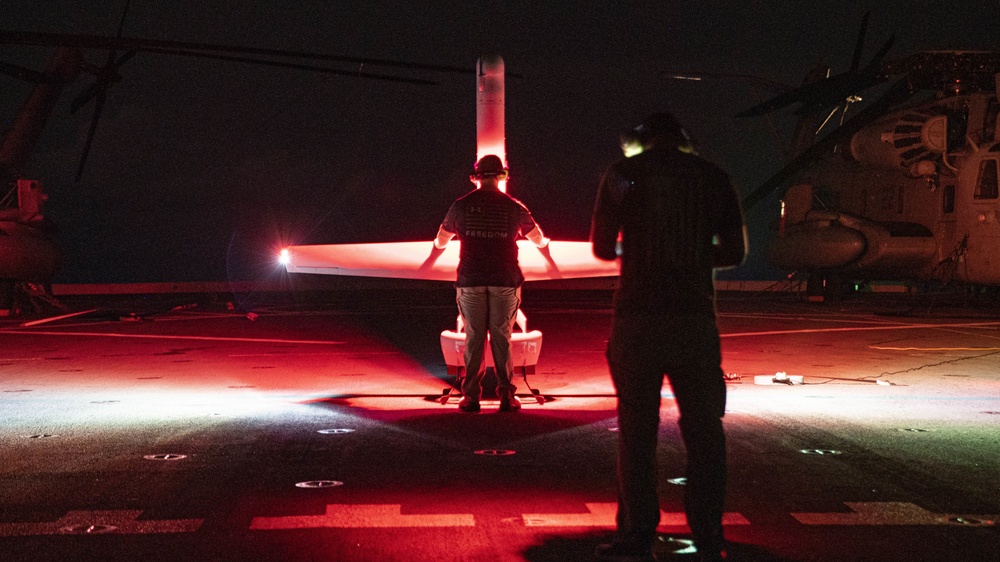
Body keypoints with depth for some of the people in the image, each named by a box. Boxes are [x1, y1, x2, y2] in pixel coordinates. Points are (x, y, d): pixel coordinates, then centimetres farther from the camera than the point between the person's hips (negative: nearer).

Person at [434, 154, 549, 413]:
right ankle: (506, 395, 3)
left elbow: (440, 241, 18)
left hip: (471, 281, 0)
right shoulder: (513, 207, 4)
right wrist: (544, 241, 43)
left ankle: (471, 395, 3)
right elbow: (539, 240, 18)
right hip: (505, 281, 0)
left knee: (473, 338, 4)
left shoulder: (461, 205, 4)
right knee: (502, 338, 4)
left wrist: (438, 244, 43)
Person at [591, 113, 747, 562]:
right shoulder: (712, 177, 7)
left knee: (636, 432, 6)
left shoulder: (623, 173, 3)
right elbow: (735, 252, 9)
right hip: (695, 318, 1)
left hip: (637, 317, -1)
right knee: (704, 433, 8)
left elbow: (602, 247, 3)